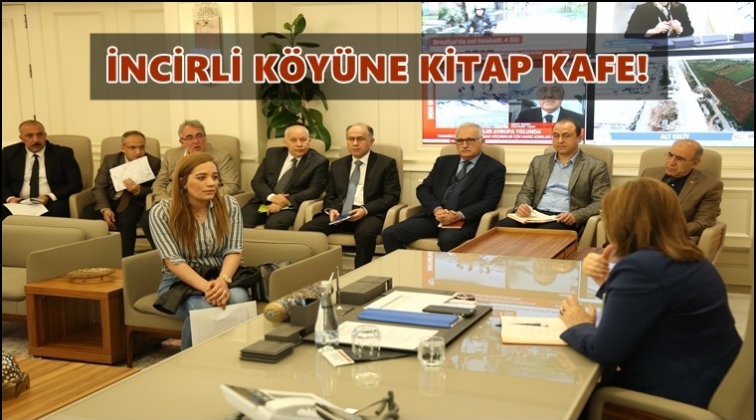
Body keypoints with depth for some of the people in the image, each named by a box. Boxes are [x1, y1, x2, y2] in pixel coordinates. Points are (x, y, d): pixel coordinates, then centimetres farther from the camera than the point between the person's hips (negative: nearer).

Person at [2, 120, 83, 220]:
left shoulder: (62, 153, 4)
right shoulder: (9, 153, 12)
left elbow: (75, 183, -1)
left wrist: (49, 197, -15)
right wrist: (10, 198, -9)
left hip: (51, 203, -2)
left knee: (56, 210, -37)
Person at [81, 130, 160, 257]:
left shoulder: (153, 163, 1)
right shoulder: (110, 160, 7)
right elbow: (99, 187, 0)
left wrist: (138, 191, -23)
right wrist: (104, 208, -19)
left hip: (132, 203, -2)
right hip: (108, 201, 2)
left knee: (126, 221, -36)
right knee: (87, 216, -27)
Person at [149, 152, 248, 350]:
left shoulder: (229, 205, -2)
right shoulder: (161, 212, -11)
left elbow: (233, 251, -7)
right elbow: (173, 261, -17)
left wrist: (223, 280, -28)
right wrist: (206, 287, -32)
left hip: (220, 279, 2)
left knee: (238, 299, -32)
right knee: (204, 308, -34)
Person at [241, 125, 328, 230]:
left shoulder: (319, 162, 0)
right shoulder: (272, 154, 11)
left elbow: (314, 190, -7)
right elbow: (257, 181, 8)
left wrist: (287, 201, -19)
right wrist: (271, 197, -14)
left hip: (290, 207, -3)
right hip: (263, 202, 3)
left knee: (274, 224, -35)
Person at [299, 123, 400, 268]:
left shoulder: (386, 163, 6)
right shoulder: (337, 165, 20)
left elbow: (392, 196, -2)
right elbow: (329, 195, 20)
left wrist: (366, 209, -17)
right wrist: (331, 209, -4)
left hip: (370, 213, -4)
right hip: (339, 213, 4)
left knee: (365, 232, -39)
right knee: (306, 230, -22)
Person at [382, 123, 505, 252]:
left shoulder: (494, 168, 7)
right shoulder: (444, 162, 20)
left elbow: (489, 202, -4)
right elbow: (423, 189, 13)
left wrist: (459, 215, -19)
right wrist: (436, 209, -9)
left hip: (464, 221, -4)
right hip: (432, 216, 5)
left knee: (448, 240, -39)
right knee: (390, 234, -17)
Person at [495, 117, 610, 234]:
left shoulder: (596, 166, 6)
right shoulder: (539, 161, 19)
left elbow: (600, 203, -1)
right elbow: (525, 192, 17)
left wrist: (575, 215, -19)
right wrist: (520, 206, -8)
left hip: (566, 220, -4)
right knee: (501, 227, -26)